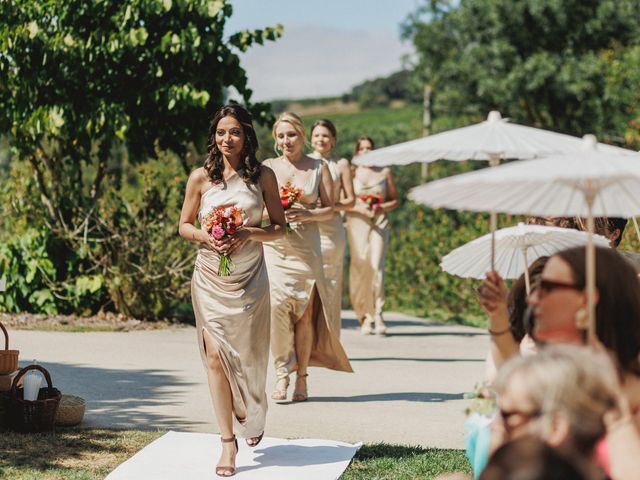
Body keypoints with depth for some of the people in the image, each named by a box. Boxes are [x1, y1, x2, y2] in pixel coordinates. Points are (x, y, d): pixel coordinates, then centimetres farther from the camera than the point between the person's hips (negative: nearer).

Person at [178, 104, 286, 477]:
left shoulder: (263, 176, 0)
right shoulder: (201, 178, 2)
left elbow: (280, 227, 4)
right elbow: (184, 225, 9)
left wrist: (249, 234, -14)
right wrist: (205, 236, -11)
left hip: (250, 277, 0)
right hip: (210, 275, 0)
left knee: (249, 354, 7)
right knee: (215, 355, -7)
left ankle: (253, 417, 39)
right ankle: (228, 441, -1)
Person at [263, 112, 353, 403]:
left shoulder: (319, 168, 7)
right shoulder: (267, 167, 9)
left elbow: (329, 209, 5)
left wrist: (306, 214, -13)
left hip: (306, 247, 0)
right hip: (273, 245, 0)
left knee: (305, 311, -2)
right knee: (276, 305, -16)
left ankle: (302, 377, 9)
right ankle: (282, 372, -9)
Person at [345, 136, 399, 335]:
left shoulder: (384, 172, 13)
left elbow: (394, 200, 15)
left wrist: (382, 208, -4)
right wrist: (358, 207, -12)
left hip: (379, 223, 0)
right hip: (357, 222, 0)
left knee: (376, 265, -13)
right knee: (360, 266, -8)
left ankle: (378, 314, -13)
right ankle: (366, 316, -1)